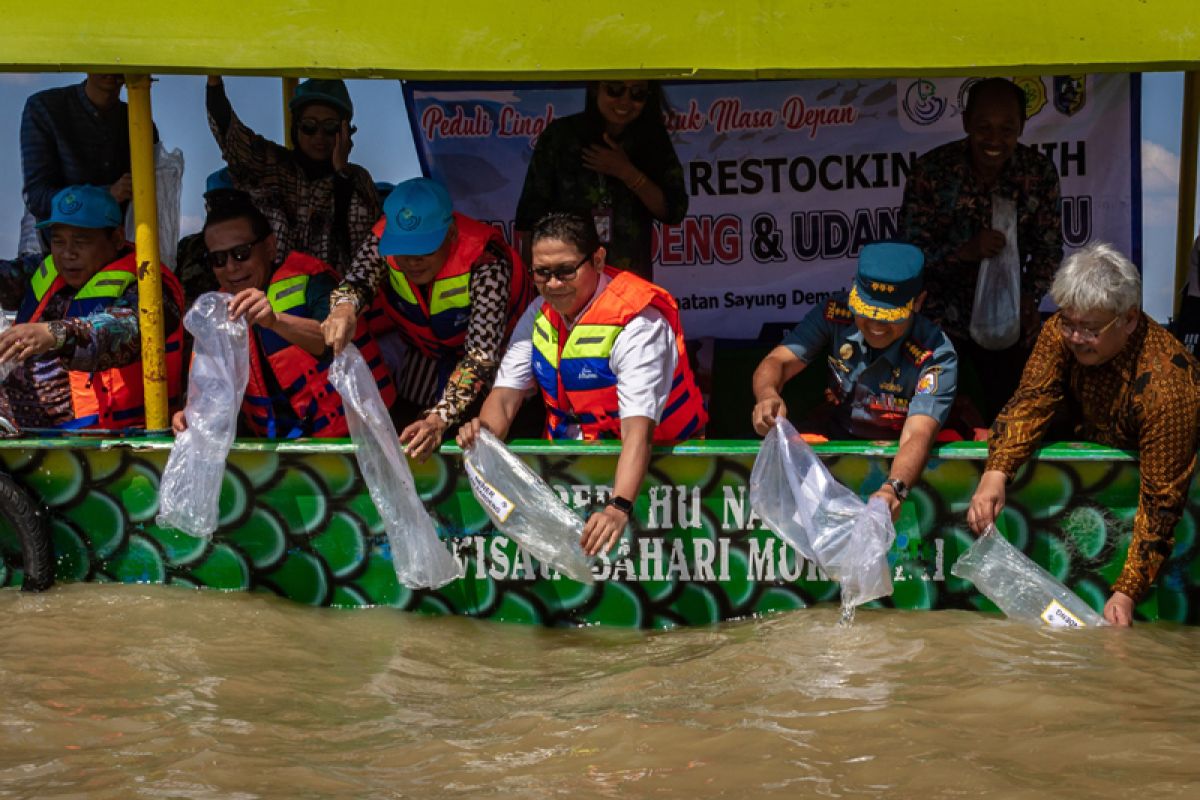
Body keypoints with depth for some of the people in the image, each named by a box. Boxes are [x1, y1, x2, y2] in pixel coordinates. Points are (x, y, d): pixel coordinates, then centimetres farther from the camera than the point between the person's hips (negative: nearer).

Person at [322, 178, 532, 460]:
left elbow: (481, 355, -43)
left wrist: (440, 419, -57)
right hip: (428, 350, 4)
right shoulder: (385, 241, -25)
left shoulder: (484, 261, -38)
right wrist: (345, 307, -67)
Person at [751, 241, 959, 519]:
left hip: (895, 461, -3)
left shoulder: (937, 356, -25)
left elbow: (917, 436, -38)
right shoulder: (836, 313, -14)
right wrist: (768, 395, -42)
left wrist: (894, 489, -60)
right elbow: (778, 361, -15)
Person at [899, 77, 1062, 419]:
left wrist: (1030, 296, -18)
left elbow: (1049, 246, 0)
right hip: (943, 325, -2)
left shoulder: (1040, 172, -10)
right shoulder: (932, 171, -17)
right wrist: (964, 252, -32)